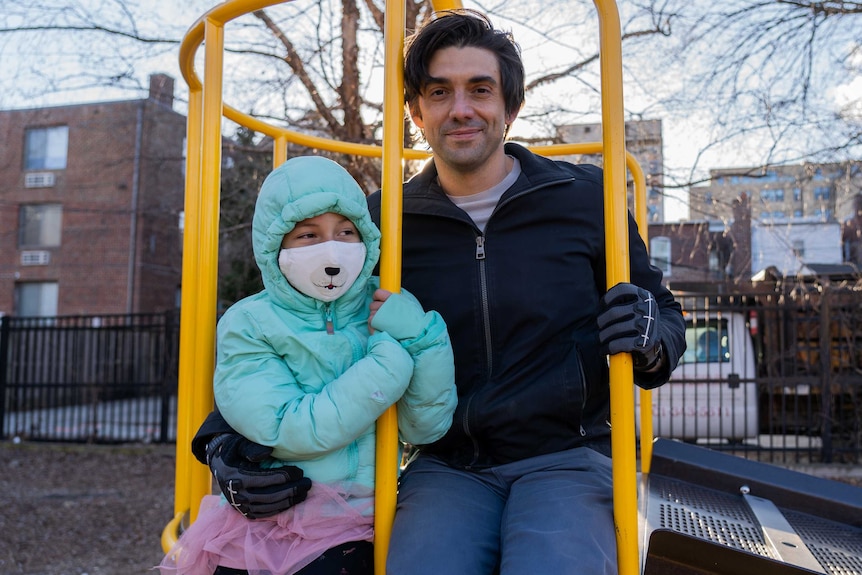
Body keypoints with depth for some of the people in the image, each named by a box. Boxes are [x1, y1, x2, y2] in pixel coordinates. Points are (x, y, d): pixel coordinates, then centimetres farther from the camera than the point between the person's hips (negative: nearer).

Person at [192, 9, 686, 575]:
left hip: (565, 459, 0)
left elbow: (667, 319, 11)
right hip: (445, 467, 1)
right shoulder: (382, 222, 6)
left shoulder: (585, 198, 5)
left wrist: (651, 339, -14)